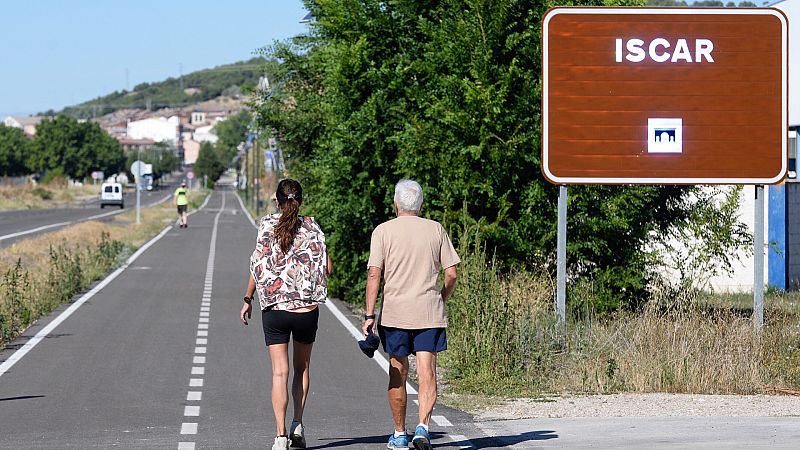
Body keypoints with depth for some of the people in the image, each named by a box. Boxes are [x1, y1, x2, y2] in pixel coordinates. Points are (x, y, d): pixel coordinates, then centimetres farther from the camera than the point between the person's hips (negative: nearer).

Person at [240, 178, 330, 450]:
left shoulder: (267, 226, -2)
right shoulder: (311, 227, 0)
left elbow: (257, 266, -6)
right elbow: (327, 267, -4)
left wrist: (247, 300, 4)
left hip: (274, 308, -1)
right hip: (307, 308, 1)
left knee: (280, 372, 0)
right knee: (302, 367, 20)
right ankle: (298, 425, 13)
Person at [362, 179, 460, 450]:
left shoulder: (384, 231, 0)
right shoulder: (436, 230, 6)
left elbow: (374, 274, -7)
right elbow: (451, 274, 4)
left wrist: (369, 315, -5)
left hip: (394, 313, -1)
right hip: (429, 312, 1)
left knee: (398, 374, 9)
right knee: (427, 371, -3)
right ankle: (423, 427, -20)